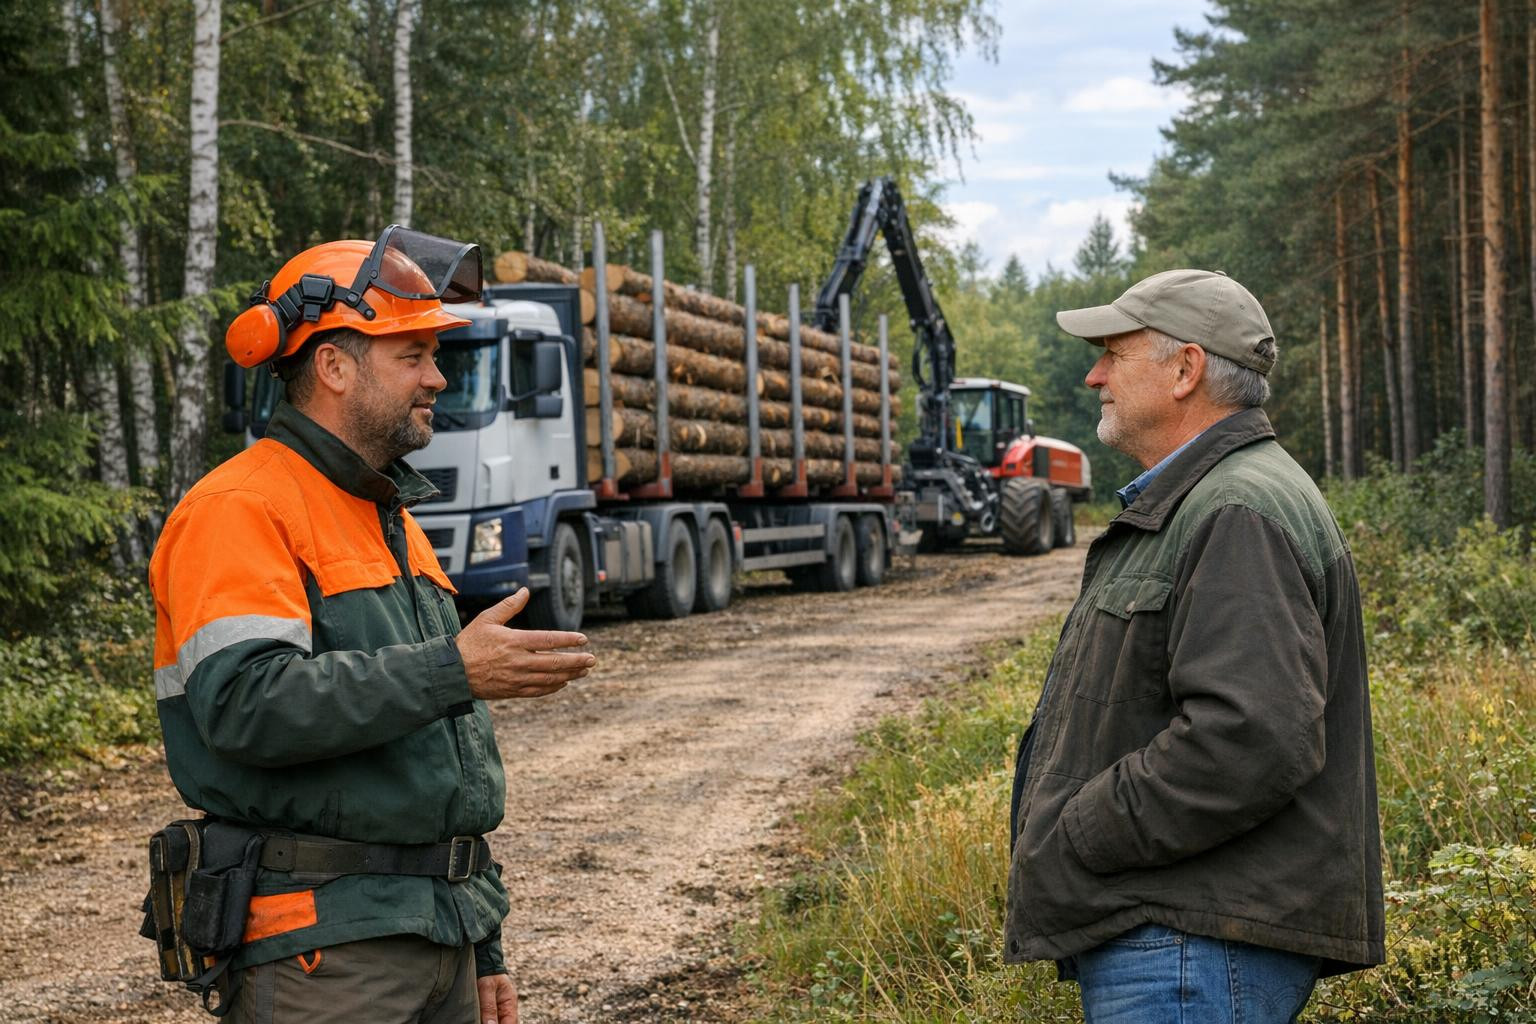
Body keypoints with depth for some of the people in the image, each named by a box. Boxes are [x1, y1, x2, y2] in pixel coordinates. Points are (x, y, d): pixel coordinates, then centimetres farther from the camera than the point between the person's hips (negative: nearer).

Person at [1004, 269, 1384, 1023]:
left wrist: (1072, 842, -19)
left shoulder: (1240, 516, -16)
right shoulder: (1190, 508, 21)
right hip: (1159, 933, 11)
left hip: (1197, 948, -11)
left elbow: (1252, 740, -27)